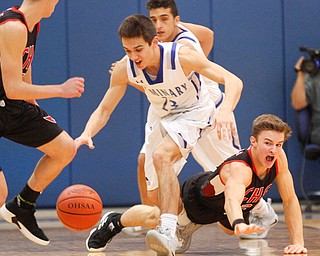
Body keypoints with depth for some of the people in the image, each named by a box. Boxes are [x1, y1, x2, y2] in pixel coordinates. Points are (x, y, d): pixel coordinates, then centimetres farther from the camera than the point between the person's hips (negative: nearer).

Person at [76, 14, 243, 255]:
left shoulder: (182, 56, -34)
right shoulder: (124, 69, -22)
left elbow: (233, 81, -37)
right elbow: (104, 110, -12)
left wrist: (225, 111, -57)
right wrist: (87, 134, -33)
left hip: (193, 112, -6)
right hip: (160, 115, 6)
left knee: (161, 155, -33)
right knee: (158, 188, 10)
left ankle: (168, 233, -37)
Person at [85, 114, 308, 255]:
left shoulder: (279, 158, -30)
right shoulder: (239, 168, -48)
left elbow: (290, 200, -18)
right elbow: (231, 200, -70)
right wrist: (239, 224, -92)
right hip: (198, 197, -7)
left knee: (231, 231, 34)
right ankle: (114, 222, 27)